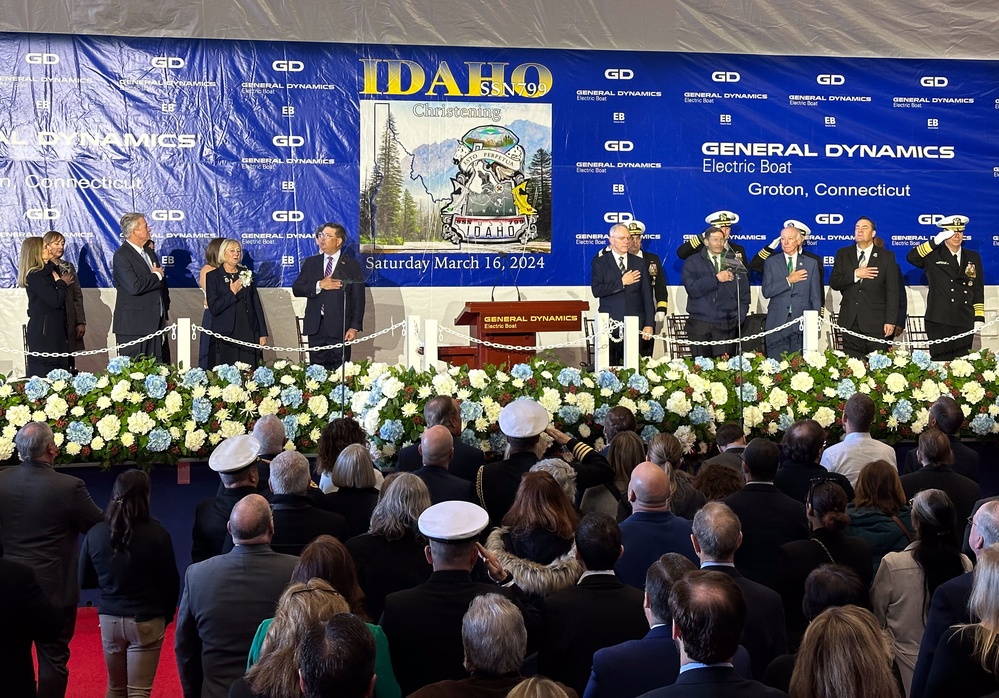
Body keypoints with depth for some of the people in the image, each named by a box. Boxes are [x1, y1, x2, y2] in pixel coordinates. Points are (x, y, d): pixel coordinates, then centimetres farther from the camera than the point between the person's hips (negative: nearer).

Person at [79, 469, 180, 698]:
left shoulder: (95, 533, -6)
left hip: (109, 619, 4)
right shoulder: (156, 534, -15)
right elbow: (171, 582, -7)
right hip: (145, 621, -4)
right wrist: (167, 616, 9)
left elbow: (84, 581, 5)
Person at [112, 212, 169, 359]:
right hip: (133, 325, -8)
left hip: (154, 324, 8)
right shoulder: (121, 256, -12)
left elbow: (162, 284, 25)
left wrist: (165, 309, 18)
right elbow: (135, 287, -24)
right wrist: (156, 276, -9)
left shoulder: (149, 252, 15)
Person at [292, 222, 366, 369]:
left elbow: (358, 300, -1)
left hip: (340, 328, -3)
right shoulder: (310, 263, 13)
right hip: (315, 327, 3)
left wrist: (355, 327, -9)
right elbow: (296, 289, 6)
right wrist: (319, 285, -10)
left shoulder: (351, 266, 3)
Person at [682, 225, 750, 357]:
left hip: (726, 325, 1)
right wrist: (716, 279, -14)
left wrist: (740, 317, 5)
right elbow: (692, 288, -9)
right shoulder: (692, 262, 7)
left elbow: (744, 294, 15)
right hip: (700, 324, -1)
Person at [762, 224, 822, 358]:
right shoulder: (771, 262, 7)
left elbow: (815, 296, 8)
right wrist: (788, 280, -11)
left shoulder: (811, 264, 8)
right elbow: (766, 291, -3)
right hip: (777, 322, 0)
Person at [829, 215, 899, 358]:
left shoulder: (887, 256, 5)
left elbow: (892, 291, 0)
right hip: (850, 321, 2)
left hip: (877, 323, -2)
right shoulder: (843, 254, 11)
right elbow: (833, 283, 3)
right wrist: (855, 275, -13)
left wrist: (890, 321, -7)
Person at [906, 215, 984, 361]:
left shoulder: (973, 257, 15)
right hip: (940, 321, -3)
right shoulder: (933, 256, 4)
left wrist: (979, 318, 8)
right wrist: (935, 241, -16)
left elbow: (978, 290, 15)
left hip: (965, 323, 3)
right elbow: (911, 257, -14)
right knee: (941, 362, -4)